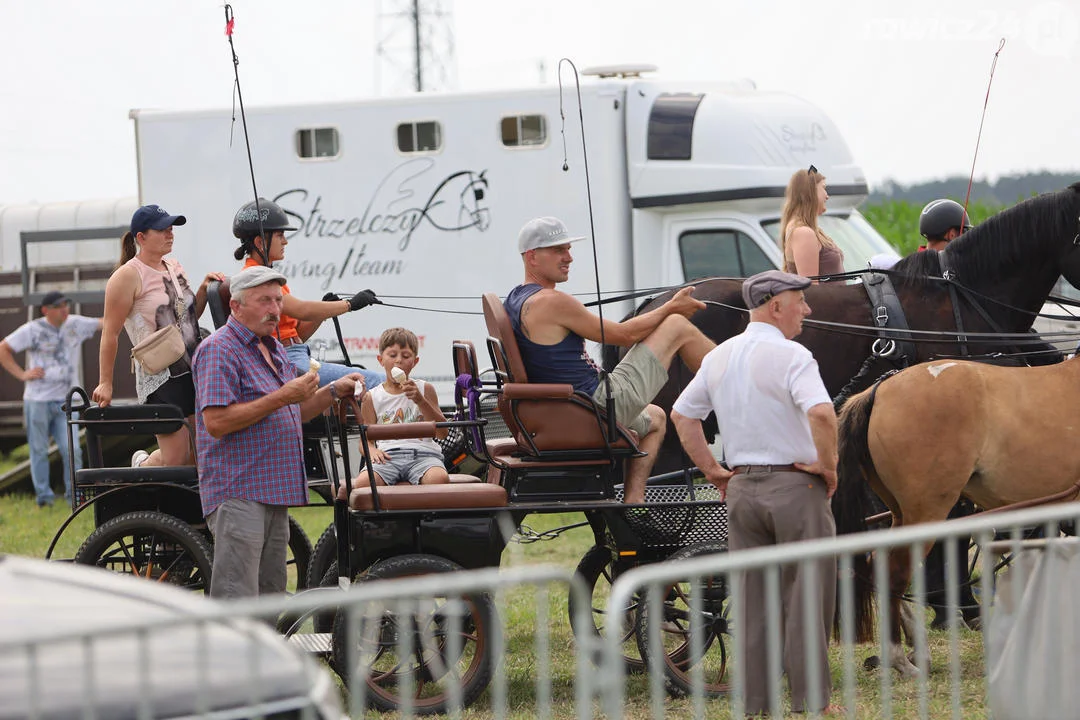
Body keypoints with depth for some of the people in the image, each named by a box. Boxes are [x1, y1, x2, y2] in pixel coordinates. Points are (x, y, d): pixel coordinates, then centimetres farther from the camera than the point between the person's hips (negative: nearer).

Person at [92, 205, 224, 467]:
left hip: (193, 371, 7)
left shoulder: (174, 267, 15)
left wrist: (204, 290, 6)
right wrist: (105, 383, -10)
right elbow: (110, 332, -9)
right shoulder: (128, 276, -9)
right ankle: (141, 466, 21)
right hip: (160, 379, -7)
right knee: (176, 458, -9)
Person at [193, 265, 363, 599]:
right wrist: (282, 397, -20)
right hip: (238, 493, -10)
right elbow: (216, 421, -20)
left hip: (275, 492, 10)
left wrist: (333, 391, 12)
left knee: (270, 596, 11)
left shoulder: (273, 348, 20)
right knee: (236, 599, -15)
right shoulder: (220, 349, -10)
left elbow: (291, 415, 28)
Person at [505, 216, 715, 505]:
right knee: (677, 326, 1)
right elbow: (621, 334, -10)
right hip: (602, 403, -9)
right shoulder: (551, 302, -19)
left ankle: (633, 500, 20)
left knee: (654, 418, 37)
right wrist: (671, 307, 4)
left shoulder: (514, 302, 12)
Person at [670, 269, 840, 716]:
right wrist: (827, 465, -15)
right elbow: (821, 413, -29)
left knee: (749, 599, 11)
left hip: (741, 489, 6)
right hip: (795, 487, -6)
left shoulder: (719, 357, 9)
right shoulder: (790, 356, -15)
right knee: (805, 595, 2)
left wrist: (712, 471, 17)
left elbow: (682, 415, 17)